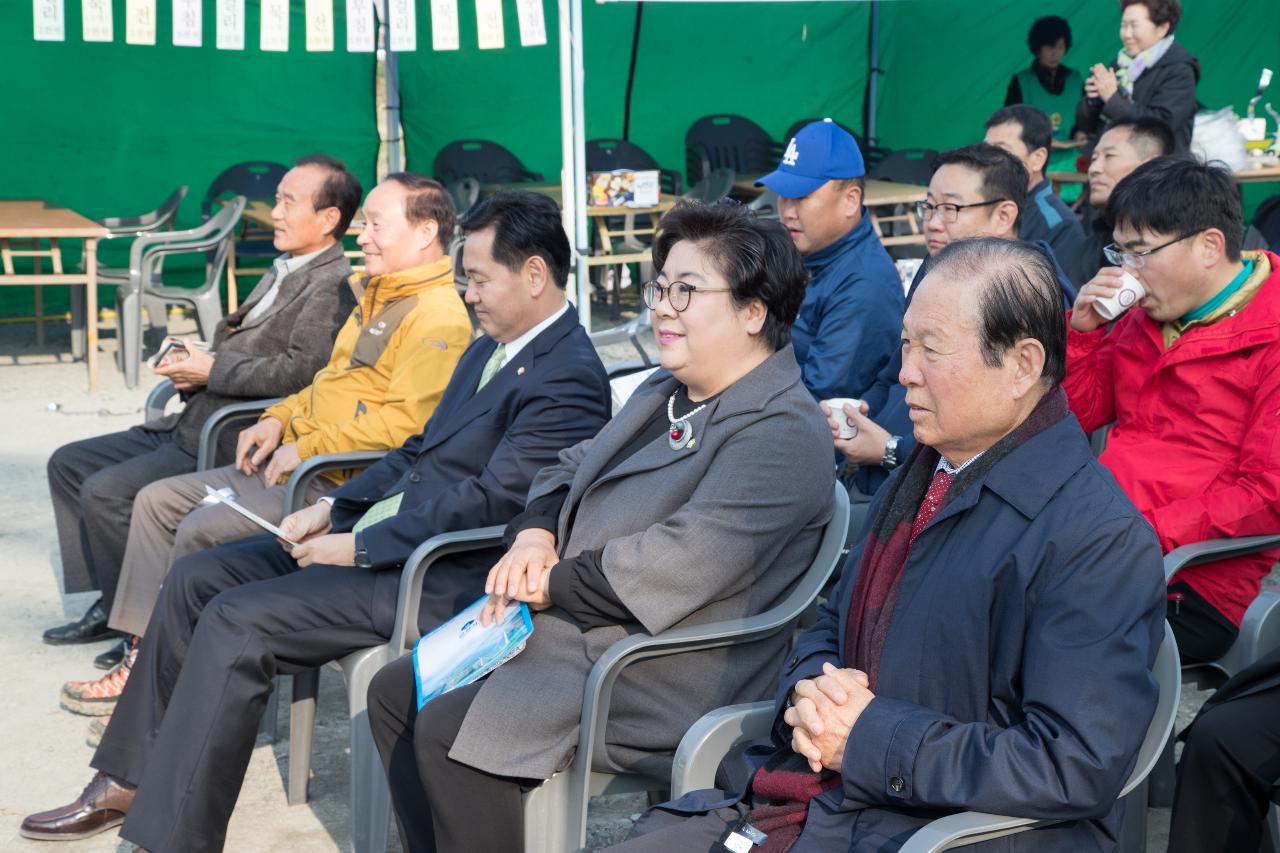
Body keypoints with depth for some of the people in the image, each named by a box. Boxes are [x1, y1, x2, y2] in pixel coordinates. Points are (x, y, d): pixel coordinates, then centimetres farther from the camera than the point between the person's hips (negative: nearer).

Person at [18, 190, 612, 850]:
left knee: (235, 622, -21)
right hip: (377, 532, 10)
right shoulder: (489, 349, 16)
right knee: (194, 578, 5)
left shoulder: (570, 379, -16)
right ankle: (129, 783, 14)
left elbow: (488, 502, -23)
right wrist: (333, 508, 8)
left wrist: (357, 547, -18)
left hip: (437, 574, -10)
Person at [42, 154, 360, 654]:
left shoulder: (331, 286, -14)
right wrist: (195, 366, 4)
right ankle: (109, 601, 13)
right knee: (69, 463, 12)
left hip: (231, 443, -11)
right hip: (190, 426, 11)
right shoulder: (284, 272, 17)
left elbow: (300, 370, -26)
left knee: (105, 492, -20)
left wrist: (213, 370, -16)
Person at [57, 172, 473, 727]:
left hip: (340, 487, -11)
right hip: (292, 464, 11)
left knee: (202, 530, -21)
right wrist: (279, 418, 9)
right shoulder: (376, 296, 18)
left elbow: (404, 421, -25)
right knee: (158, 501, 7)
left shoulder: (439, 318, -15)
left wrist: (307, 448, -19)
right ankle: (144, 658, 9)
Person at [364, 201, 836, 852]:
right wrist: (535, 538, -2)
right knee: (395, 692, 6)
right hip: (568, 629, 10)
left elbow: (676, 561, -27)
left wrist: (548, 585, -15)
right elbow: (572, 468, 21)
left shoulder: (782, 435, -18)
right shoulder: (665, 394, 16)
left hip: (662, 677, -10)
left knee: (445, 730, -21)